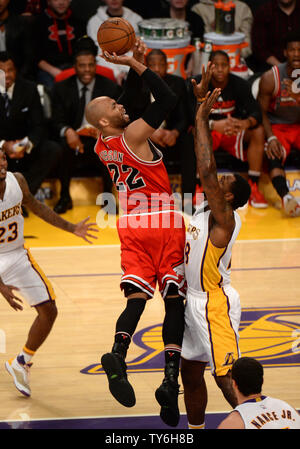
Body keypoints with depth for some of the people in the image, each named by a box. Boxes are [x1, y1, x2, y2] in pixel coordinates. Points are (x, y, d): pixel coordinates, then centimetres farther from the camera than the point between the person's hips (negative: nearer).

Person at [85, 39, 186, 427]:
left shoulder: (102, 145, 7)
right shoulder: (133, 135, -13)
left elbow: (128, 100, 20)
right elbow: (168, 100, -12)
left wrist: (134, 66, 13)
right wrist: (136, 65, -8)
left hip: (133, 227, 6)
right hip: (165, 224, -6)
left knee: (136, 298, -1)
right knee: (174, 301, -4)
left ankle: (118, 353, -29)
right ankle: (171, 376, -17)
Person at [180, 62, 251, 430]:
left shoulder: (224, 218, -17)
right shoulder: (206, 208, 6)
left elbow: (207, 169, -29)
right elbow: (206, 166, 8)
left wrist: (202, 118, -25)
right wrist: (201, 103, 4)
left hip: (214, 305, -10)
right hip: (193, 302, 10)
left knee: (227, 377, -11)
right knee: (190, 374, 16)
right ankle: (195, 431, 28)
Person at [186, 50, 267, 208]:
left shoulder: (240, 84, -8)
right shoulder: (197, 84, -15)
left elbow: (256, 112, -16)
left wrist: (246, 123, -42)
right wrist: (214, 125, -44)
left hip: (233, 130, 3)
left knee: (258, 131, -26)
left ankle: (253, 187, -22)